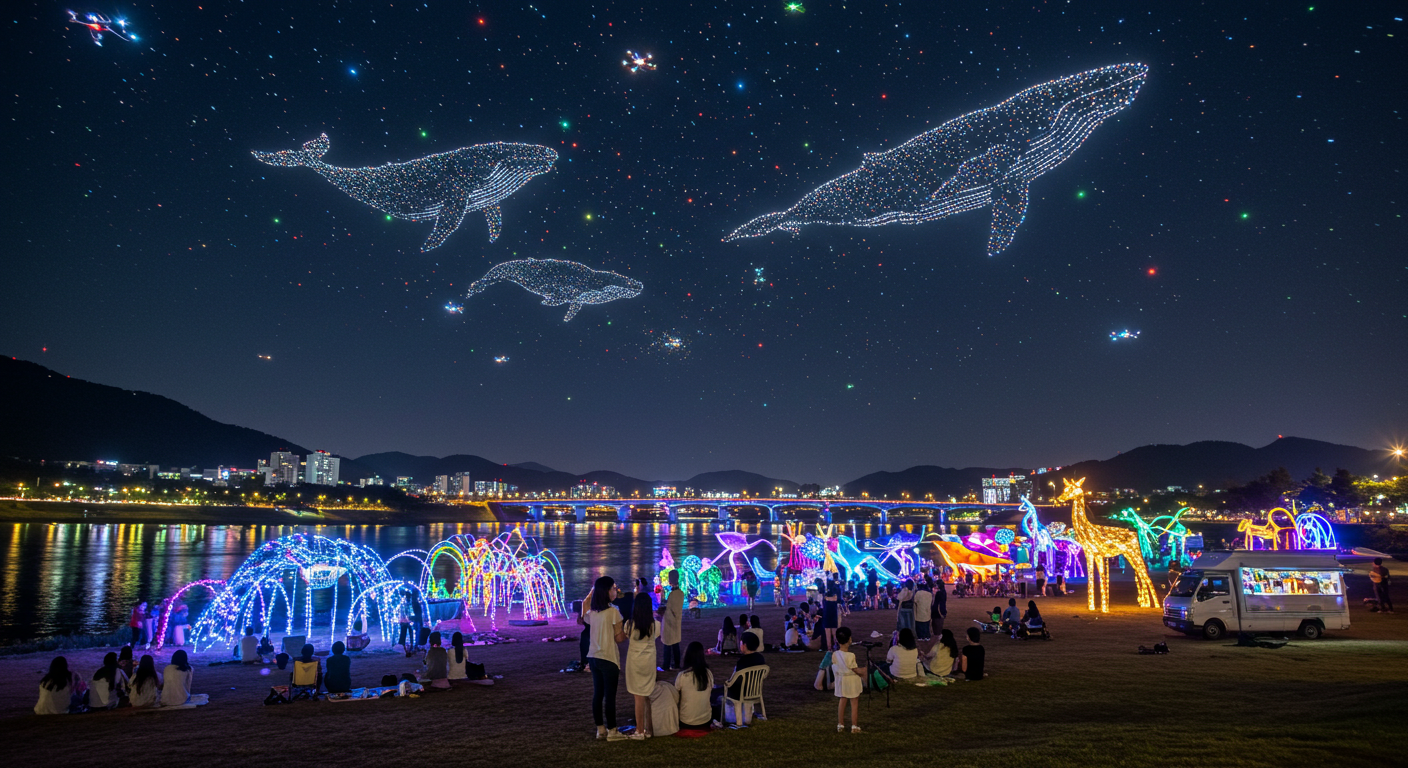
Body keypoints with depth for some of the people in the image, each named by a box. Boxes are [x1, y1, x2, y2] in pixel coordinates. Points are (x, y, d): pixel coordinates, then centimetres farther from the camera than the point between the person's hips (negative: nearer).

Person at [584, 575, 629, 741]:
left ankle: (600, 729, 21)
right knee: (610, 696, 2)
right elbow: (619, 637, -13)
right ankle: (612, 731, 9)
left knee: (597, 694, 12)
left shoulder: (592, 612, 5)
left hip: (594, 657, 7)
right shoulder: (613, 612, -17)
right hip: (609, 659, -7)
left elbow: (584, 619, 30)